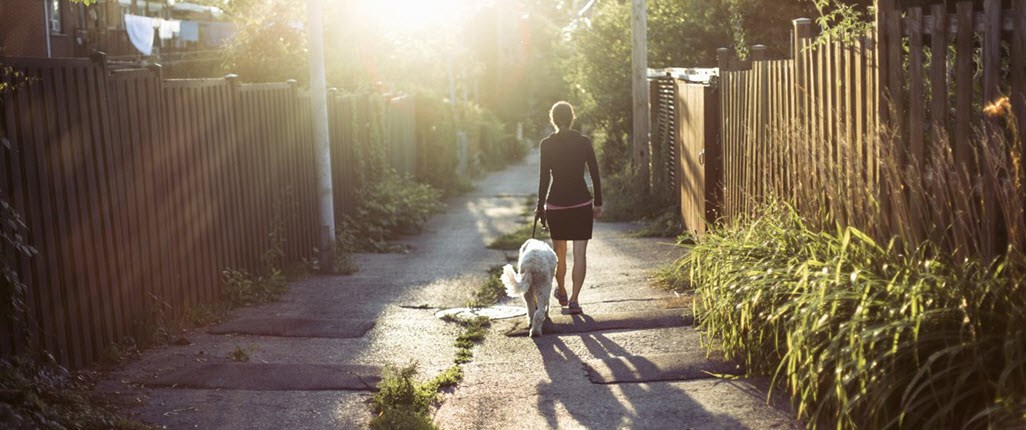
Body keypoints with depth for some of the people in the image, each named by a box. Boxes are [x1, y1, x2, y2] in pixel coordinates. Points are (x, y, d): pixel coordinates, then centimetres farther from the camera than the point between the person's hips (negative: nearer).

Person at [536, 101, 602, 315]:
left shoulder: (547, 144, -5)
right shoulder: (584, 142, -1)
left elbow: (544, 177, -6)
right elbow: (595, 174, 1)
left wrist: (540, 207, 2)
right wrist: (598, 203, 10)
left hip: (556, 204, 0)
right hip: (582, 203, 0)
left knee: (559, 252, 17)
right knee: (580, 253, 1)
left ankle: (561, 292, 35)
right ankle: (574, 299, -7)